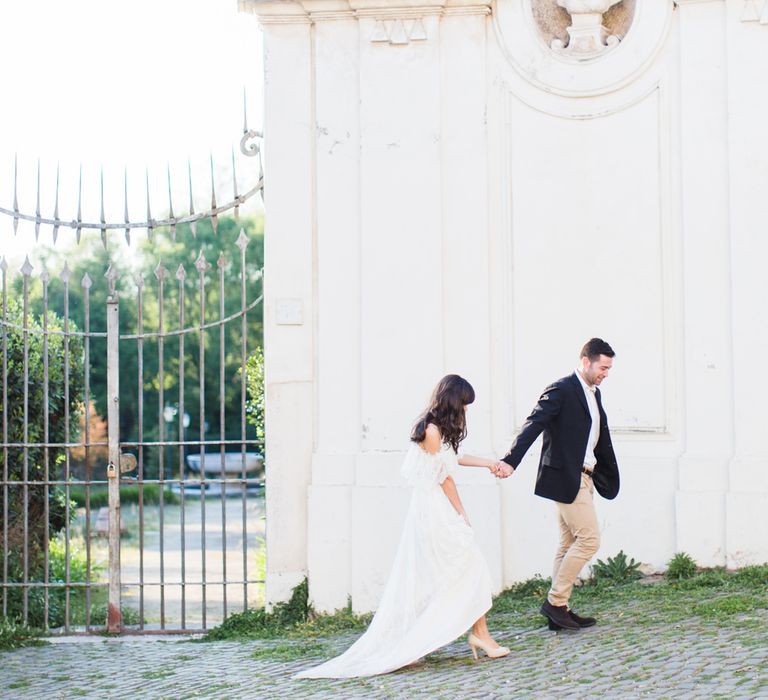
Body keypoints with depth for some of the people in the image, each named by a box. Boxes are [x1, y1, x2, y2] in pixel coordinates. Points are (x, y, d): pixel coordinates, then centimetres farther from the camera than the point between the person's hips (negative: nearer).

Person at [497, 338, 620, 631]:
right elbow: (533, 425, -23)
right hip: (566, 477, -9)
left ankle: (558, 610, 16)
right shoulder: (561, 390, -12)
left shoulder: (593, 393, 15)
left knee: (569, 545, 11)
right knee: (589, 539, -11)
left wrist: (610, 478, 27)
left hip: (583, 478, 10)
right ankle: (555, 601, -4)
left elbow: (601, 437, 24)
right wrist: (511, 461, -34)